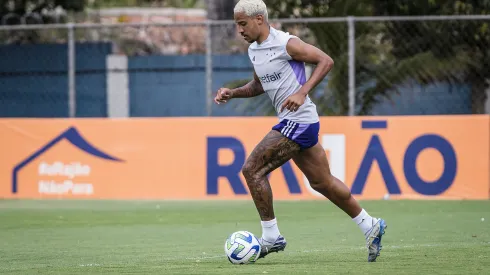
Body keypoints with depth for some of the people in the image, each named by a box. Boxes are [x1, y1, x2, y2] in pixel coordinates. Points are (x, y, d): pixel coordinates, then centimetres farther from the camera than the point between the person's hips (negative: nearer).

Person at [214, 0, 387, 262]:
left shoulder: (286, 43, -15)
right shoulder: (253, 50, 12)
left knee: (252, 169, -11)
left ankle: (271, 237, -4)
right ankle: (370, 225, 26)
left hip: (299, 120, -9)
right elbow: (259, 85, 25)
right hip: (291, 122, 9)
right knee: (322, 182, 15)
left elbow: (326, 60, -15)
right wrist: (232, 93, 8)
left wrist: (302, 92, -23)